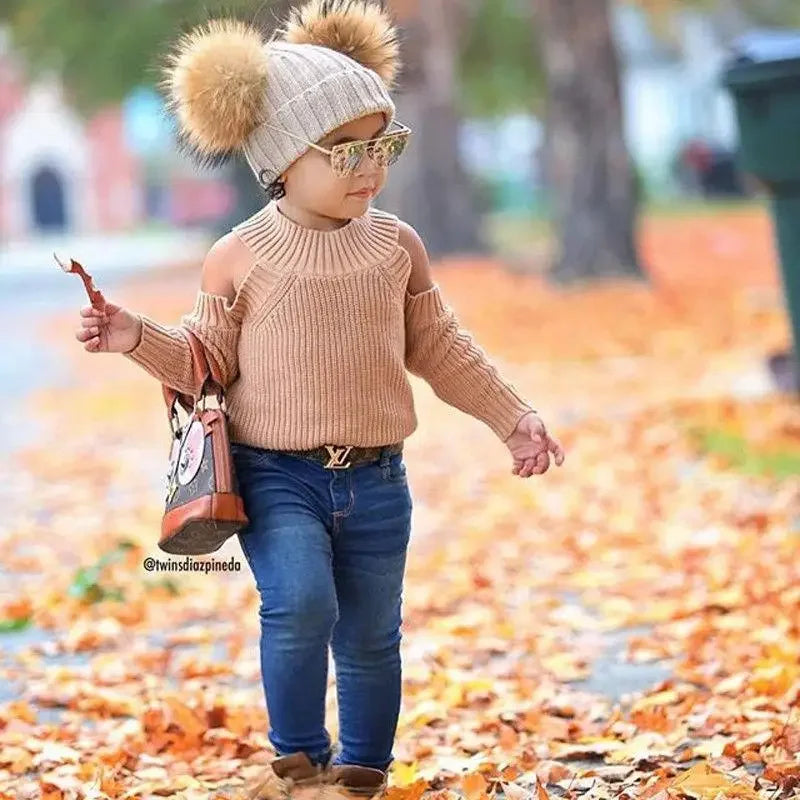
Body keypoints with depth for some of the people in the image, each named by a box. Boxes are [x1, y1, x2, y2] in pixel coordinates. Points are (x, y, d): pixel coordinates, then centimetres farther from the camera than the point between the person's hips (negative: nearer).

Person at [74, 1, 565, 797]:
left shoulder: (396, 246, 3)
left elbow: (442, 352, 12)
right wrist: (139, 339, -14)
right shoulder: (241, 258, -5)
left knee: (371, 636, 9)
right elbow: (209, 362, 2)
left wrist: (515, 419, 13)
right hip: (275, 474, -3)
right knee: (300, 603, -24)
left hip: (375, 477, 3)